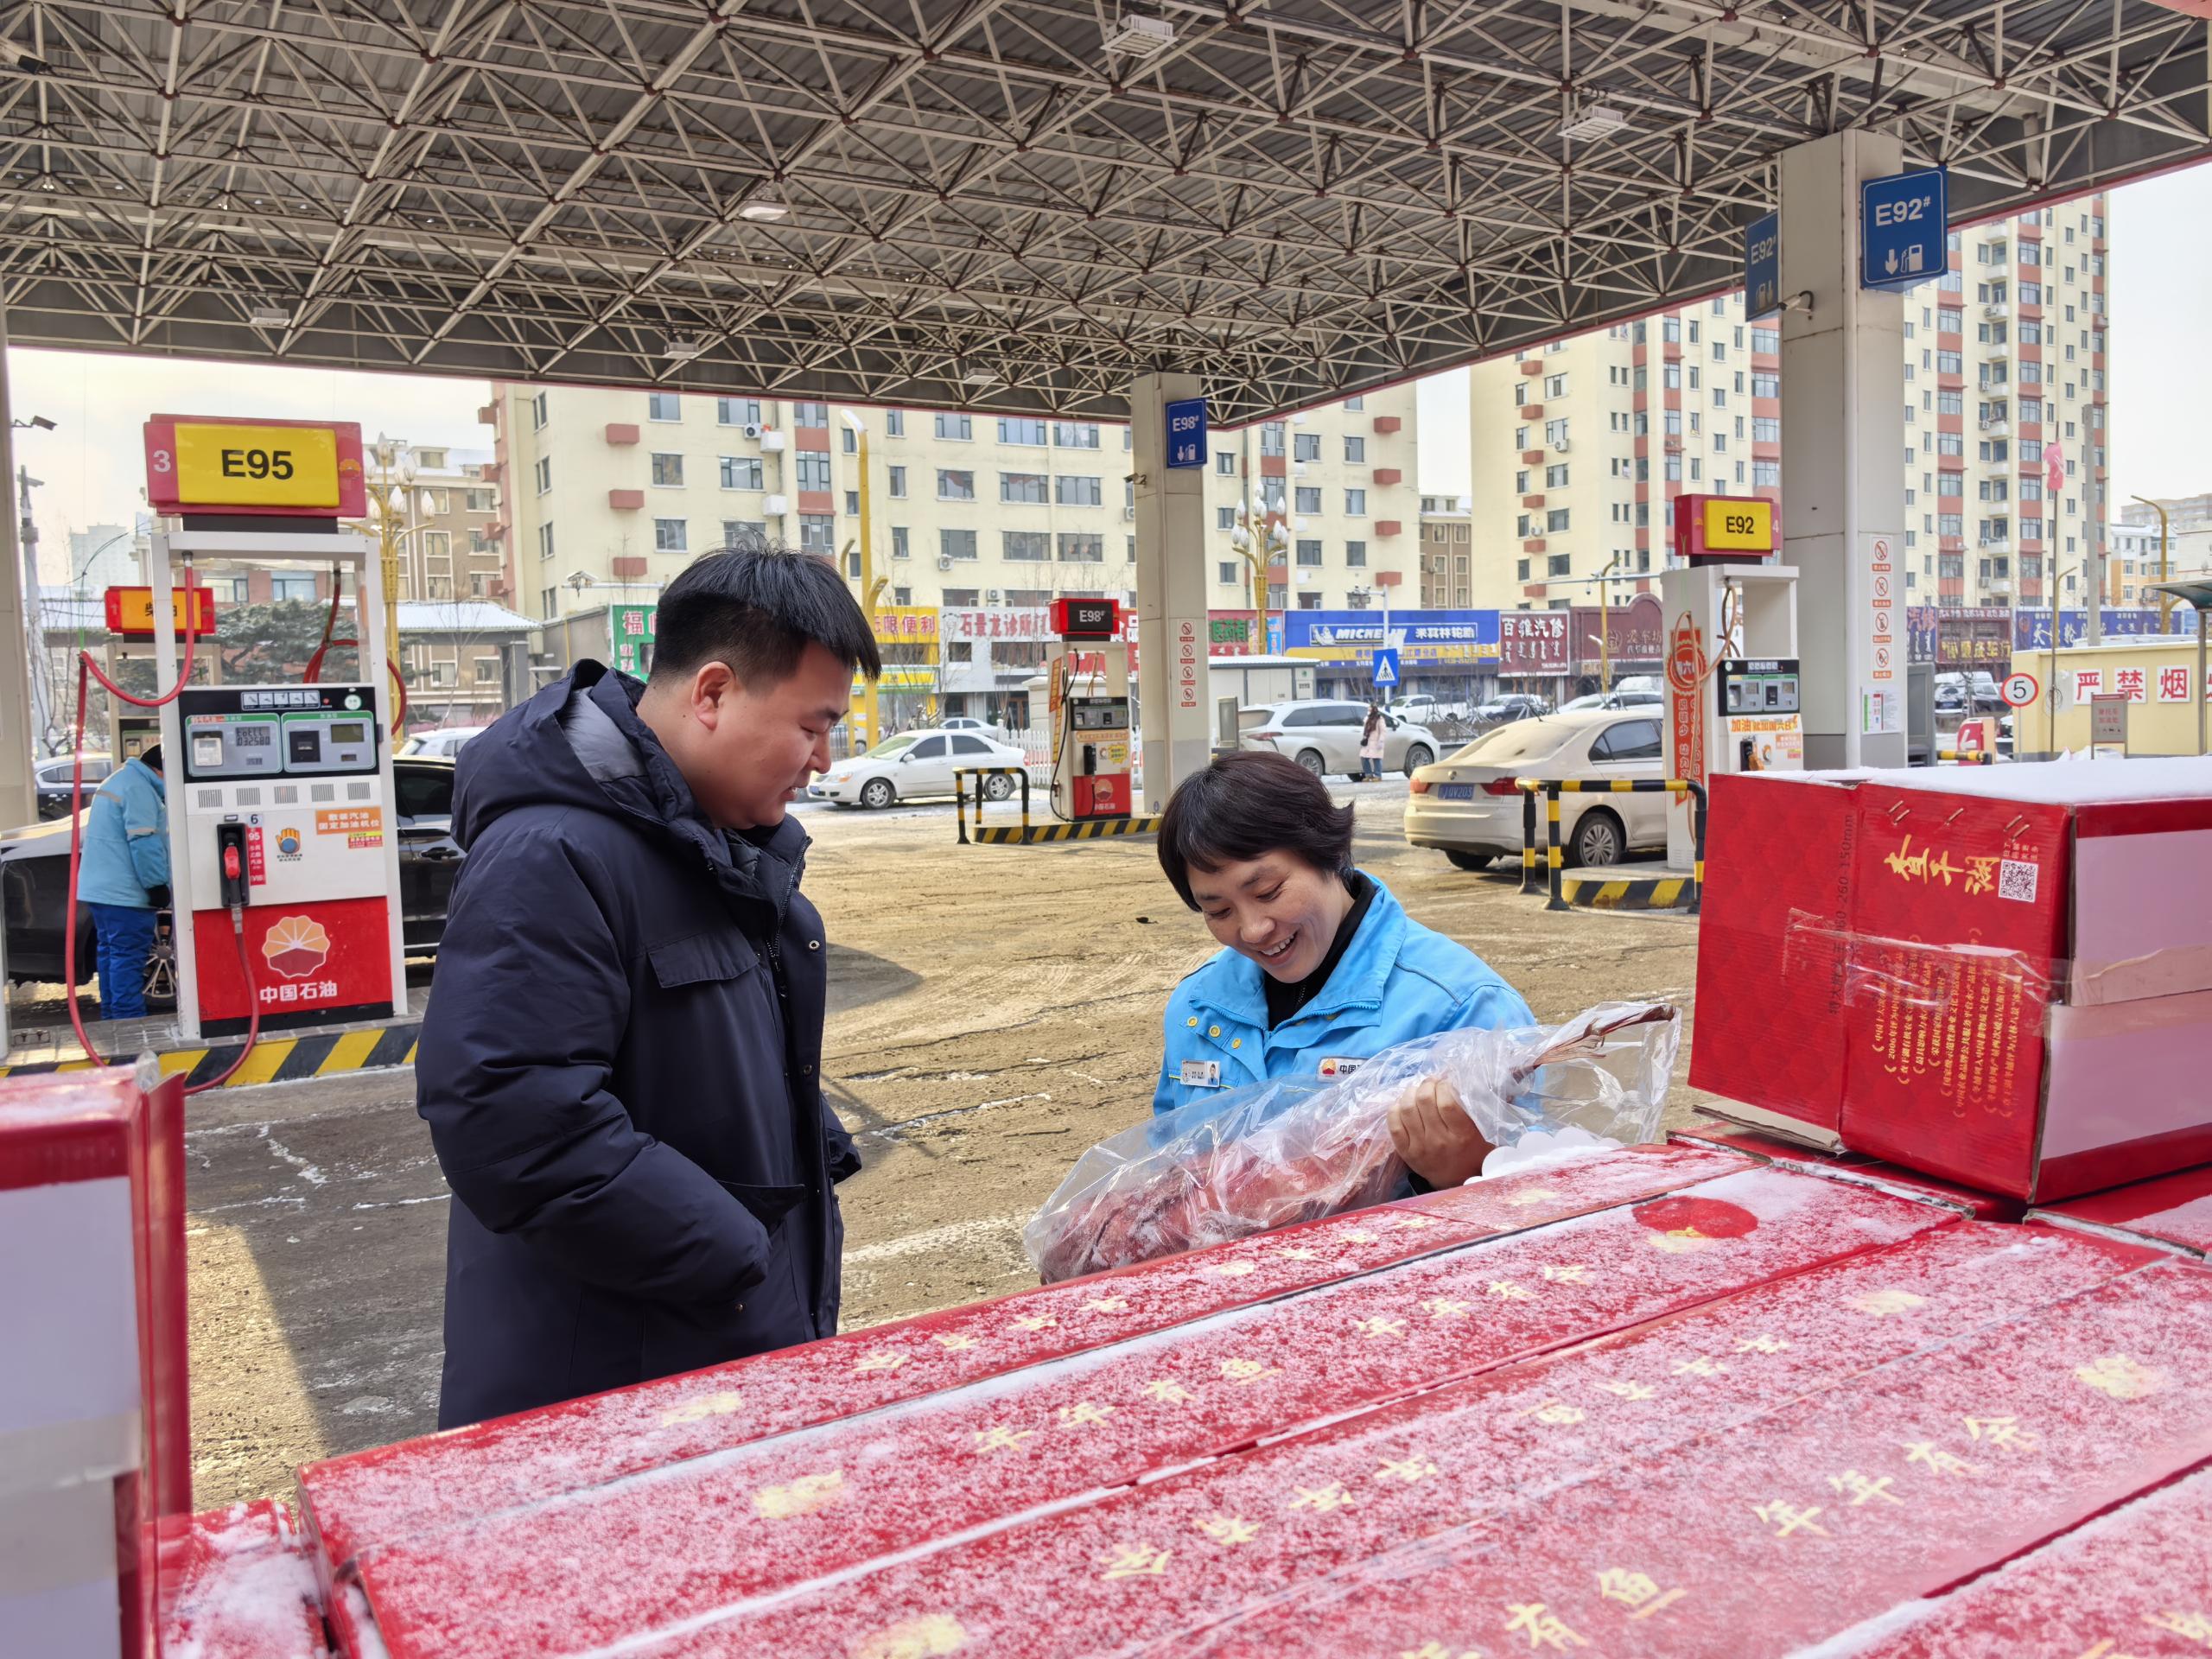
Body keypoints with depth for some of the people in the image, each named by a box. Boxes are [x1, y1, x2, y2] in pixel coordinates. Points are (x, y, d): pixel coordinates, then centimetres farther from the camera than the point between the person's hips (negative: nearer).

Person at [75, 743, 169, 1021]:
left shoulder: (120, 780, 20)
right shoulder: (139, 789, -15)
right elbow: (143, 842, -21)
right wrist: (157, 885, -16)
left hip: (101, 888, 11)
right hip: (124, 893, -11)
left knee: (111, 952, 15)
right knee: (128, 956, -9)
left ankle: (112, 1018, 21)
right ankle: (129, 1020, -8)